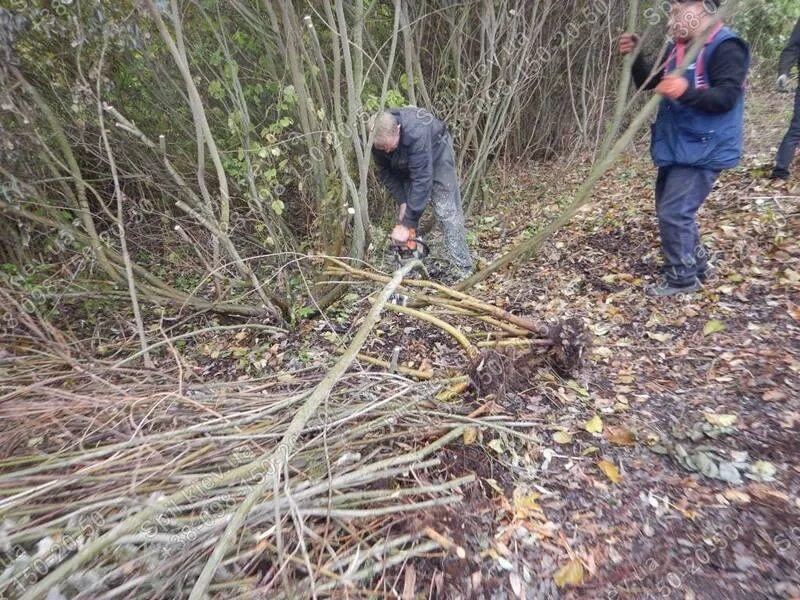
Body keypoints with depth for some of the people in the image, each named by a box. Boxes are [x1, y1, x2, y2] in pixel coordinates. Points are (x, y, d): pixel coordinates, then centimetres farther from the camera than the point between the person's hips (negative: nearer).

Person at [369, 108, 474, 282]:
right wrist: (402, 202, -23)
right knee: (406, 207, 0)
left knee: (446, 209, -14)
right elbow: (385, 172, -13)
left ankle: (461, 266, -13)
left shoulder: (416, 133, -43)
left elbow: (421, 180, -43)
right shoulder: (378, 139, -26)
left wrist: (407, 224, -42)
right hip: (405, 163, 5)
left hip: (435, 152, -5)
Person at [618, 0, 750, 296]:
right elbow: (649, 83, 14)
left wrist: (687, 91, -40)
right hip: (676, 148, 9)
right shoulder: (677, 47, 11)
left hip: (702, 151, -9)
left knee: (674, 212, -13)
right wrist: (635, 56, 0)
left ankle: (682, 277, 2)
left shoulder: (727, 47, -15)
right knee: (670, 209, 15)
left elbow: (727, 97, -23)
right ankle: (696, 265, 31)